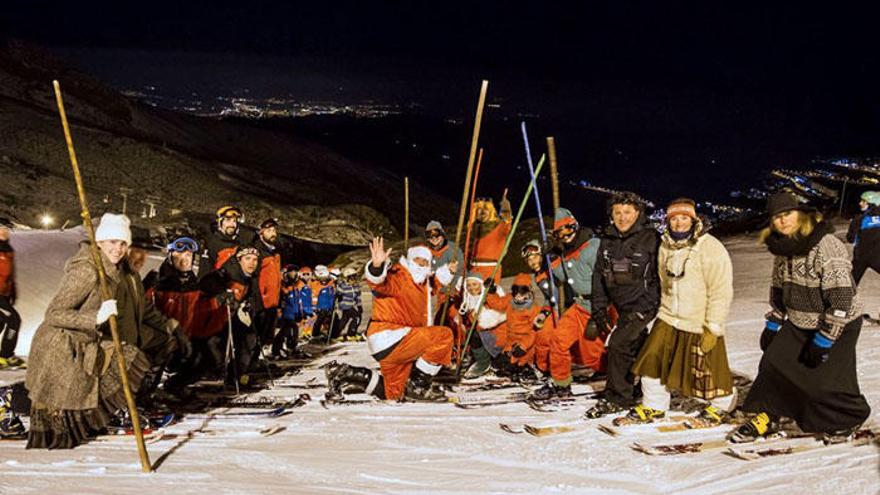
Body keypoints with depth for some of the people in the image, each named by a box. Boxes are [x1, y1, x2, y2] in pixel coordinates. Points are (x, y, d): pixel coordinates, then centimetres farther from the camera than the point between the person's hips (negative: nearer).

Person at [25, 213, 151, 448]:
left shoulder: (113, 270, 3)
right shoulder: (86, 271, -26)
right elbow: (53, 314, -28)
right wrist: (96, 318, -37)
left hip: (84, 345, 8)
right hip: (59, 348, -8)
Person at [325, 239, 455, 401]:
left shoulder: (421, 282, 14)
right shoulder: (398, 276, -15)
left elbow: (432, 285, 40)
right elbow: (379, 282, -37)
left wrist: (446, 273, 32)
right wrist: (377, 266, -56)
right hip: (389, 338, -10)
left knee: (391, 393, 23)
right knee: (444, 336, -20)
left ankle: (343, 375, 21)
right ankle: (418, 386, -11)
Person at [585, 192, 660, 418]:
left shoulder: (651, 238, -10)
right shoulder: (607, 240, 7)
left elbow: (660, 277, -8)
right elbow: (599, 275, 11)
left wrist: (649, 304, -14)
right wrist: (599, 310, 7)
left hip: (643, 305, -6)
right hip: (622, 306, 6)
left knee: (618, 344, -16)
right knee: (636, 347, 16)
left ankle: (618, 398, -4)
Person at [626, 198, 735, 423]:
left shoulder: (711, 248, -16)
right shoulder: (665, 247, 4)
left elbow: (721, 292, -17)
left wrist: (713, 328, -18)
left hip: (700, 325, -5)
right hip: (668, 319, 6)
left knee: (708, 369, 7)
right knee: (653, 360, 1)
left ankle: (722, 403, 36)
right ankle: (654, 405, 21)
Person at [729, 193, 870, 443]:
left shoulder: (826, 246, -25)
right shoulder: (782, 247, 0)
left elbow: (841, 297, -25)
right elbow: (778, 288, 14)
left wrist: (824, 340, -23)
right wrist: (772, 324, 12)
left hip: (836, 325, -7)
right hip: (798, 323, 7)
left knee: (825, 381, -1)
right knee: (774, 364, -1)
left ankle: (848, 417, 28)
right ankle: (765, 417, 15)